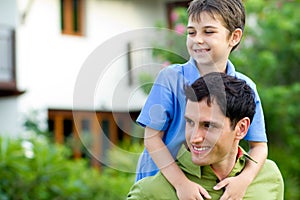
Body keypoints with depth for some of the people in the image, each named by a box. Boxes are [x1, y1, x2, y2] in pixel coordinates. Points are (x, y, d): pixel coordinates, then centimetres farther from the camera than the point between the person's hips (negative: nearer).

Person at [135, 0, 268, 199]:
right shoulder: (171, 78, -12)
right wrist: (181, 183, -23)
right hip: (162, 179, -2)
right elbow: (152, 137, -13)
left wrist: (244, 179, -22)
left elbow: (259, 145, -3)